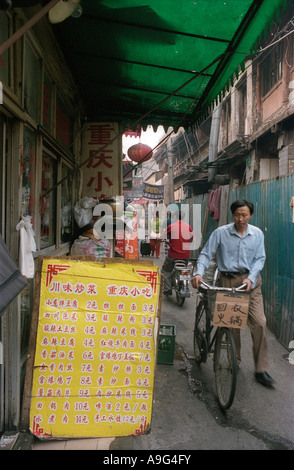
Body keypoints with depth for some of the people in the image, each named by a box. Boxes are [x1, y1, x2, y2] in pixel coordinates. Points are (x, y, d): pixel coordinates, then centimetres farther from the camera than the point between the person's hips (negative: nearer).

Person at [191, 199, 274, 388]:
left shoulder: (257, 234, 3)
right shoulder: (221, 232, -4)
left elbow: (260, 258, 3)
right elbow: (206, 254, -4)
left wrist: (250, 278, -12)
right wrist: (199, 273, -20)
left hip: (251, 281, 1)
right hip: (228, 281, -1)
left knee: (259, 322, -8)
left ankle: (261, 369, 4)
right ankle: (235, 361, 28)